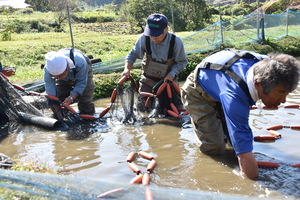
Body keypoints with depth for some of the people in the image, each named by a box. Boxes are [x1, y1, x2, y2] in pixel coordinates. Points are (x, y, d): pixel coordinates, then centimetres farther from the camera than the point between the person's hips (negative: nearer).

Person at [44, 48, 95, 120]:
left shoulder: (79, 61, -48)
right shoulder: (48, 69, -39)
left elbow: (81, 83, -33)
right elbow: (51, 97, -33)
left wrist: (71, 97, -47)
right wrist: (58, 115, -38)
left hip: (83, 71, -2)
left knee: (85, 101, -13)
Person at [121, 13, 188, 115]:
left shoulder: (176, 41, -22)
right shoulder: (144, 38, -21)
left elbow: (182, 62, -10)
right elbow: (132, 55, -6)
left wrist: (172, 74, -25)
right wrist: (127, 69, -22)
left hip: (168, 80, 0)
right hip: (148, 80, 1)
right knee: (142, 108, 2)